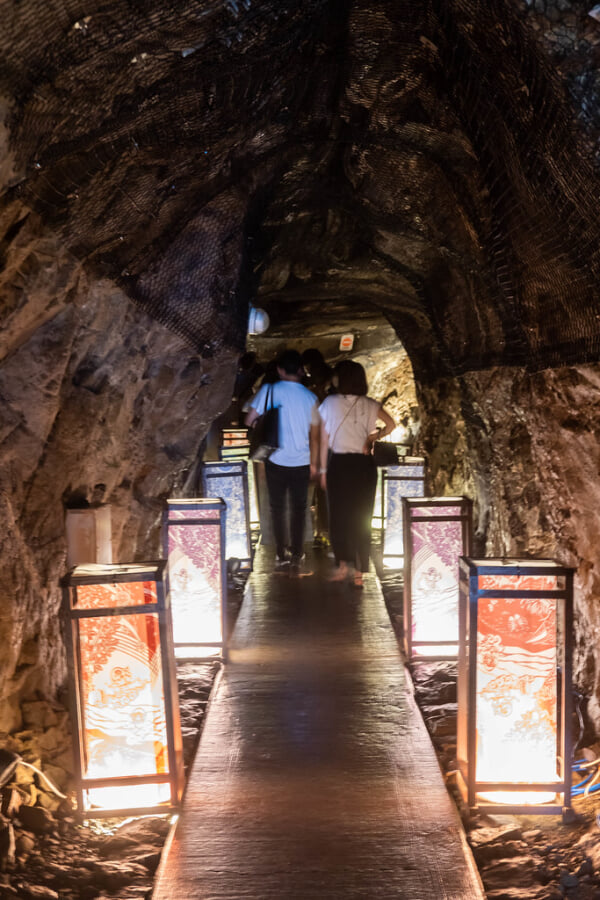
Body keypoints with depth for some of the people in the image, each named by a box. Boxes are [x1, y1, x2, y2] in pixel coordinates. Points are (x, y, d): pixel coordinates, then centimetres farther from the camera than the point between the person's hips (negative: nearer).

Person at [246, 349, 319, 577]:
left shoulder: (269, 391, -7)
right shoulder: (310, 397, -3)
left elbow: (249, 420, -7)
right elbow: (314, 435, 2)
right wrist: (314, 463, 13)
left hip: (276, 461, -1)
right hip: (301, 462, 1)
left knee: (277, 509, 11)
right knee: (298, 509, 11)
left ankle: (281, 556, 14)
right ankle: (296, 557, 11)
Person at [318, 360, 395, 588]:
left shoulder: (330, 403, -3)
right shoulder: (370, 405, 3)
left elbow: (324, 439, -1)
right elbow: (391, 424, -6)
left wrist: (323, 469, 4)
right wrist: (373, 437, 5)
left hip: (338, 464, -2)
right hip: (364, 464, 2)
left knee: (338, 515, 9)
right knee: (361, 518, 7)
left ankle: (343, 565, 3)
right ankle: (359, 572, 9)